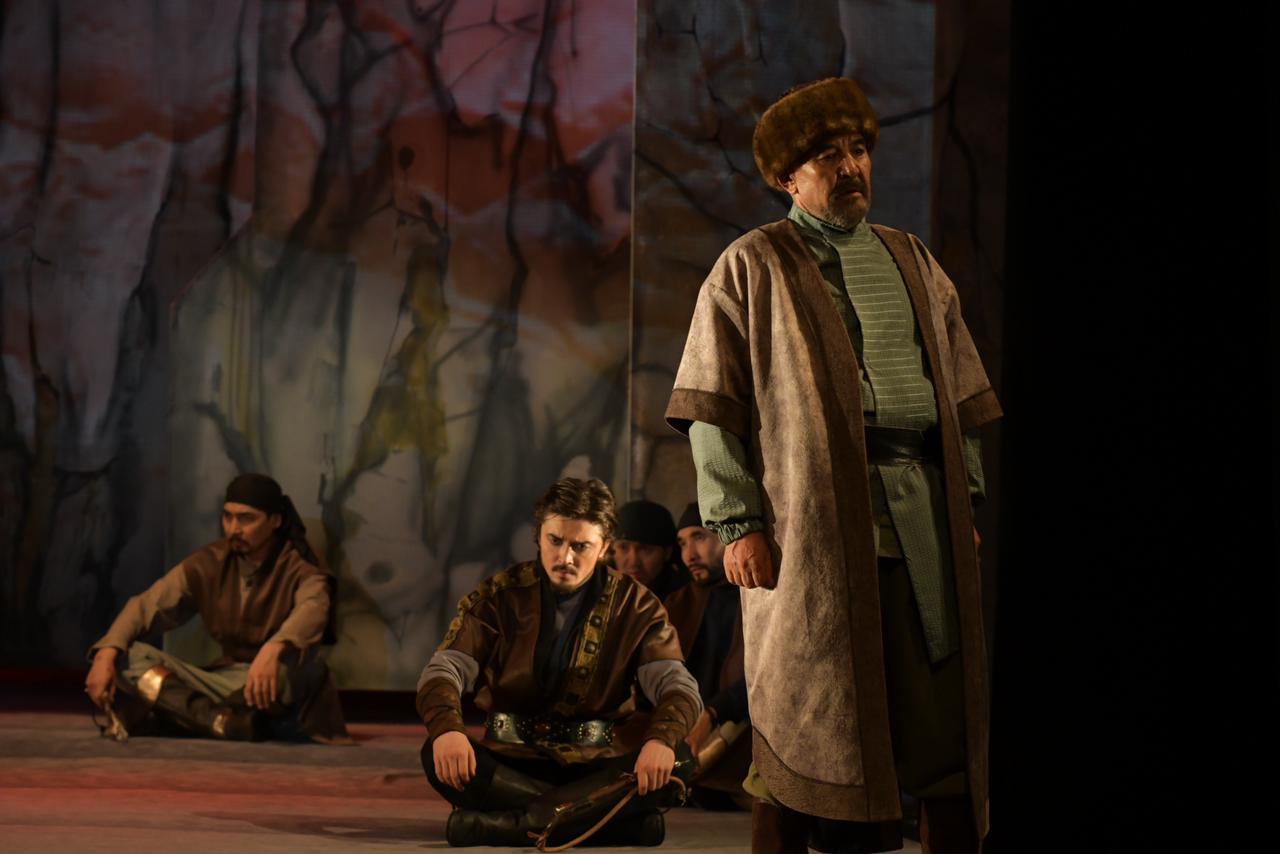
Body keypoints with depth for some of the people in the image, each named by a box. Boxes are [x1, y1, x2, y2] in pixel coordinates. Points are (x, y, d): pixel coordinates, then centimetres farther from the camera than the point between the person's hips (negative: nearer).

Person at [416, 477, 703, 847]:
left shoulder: (635, 605, 2)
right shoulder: (499, 595, 2)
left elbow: (678, 686, -9)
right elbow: (443, 671, -8)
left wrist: (662, 740, -34)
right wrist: (447, 729, -32)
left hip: (596, 766, 0)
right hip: (511, 763, 0)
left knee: (677, 761, -29)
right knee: (439, 756, -31)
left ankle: (501, 823, -37)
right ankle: (612, 819, -36)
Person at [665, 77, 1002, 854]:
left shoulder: (912, 262, 18)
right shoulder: (752, 268, 4)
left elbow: (960, 392, 18)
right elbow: (712, 409, -2)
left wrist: (967, 500, 9)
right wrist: (736, 521, -11)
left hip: (923, 515, 4)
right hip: (811, 518, -4)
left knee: (949, 712, 3)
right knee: (801, 722, 0)